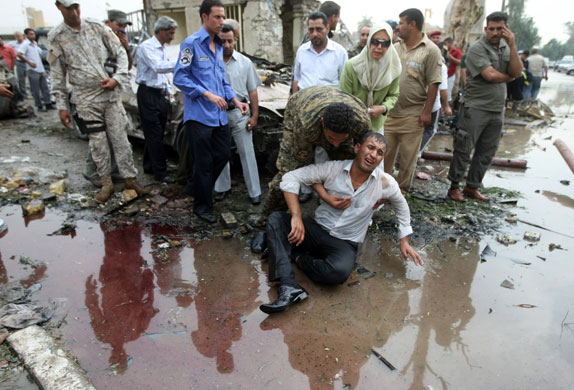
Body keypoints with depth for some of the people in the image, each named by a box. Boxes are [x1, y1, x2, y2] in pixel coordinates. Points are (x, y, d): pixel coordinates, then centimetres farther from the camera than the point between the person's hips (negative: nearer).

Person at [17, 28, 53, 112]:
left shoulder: (35, 43, 15)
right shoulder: (25, 44, -8)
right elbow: (19, 54, -19)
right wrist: (29, 62, -17)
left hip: (40, 69, 7)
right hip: (33, 70, -7)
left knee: (45, 87, 9)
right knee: (36, 89, -1)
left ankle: (48, 104, 15)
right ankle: (39, 106, 4)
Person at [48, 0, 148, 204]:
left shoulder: (97, 27, 2)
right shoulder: (56, 37, 0)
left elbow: (120, 53, 6)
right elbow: (58, 75, 3)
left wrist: (117, 79, -9)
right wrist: (62, 106, 2)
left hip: (111, 94, 1)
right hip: (86, 100, 0)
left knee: (120, 139, 3)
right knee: (97, 143, 3)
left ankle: (130, 178, 15)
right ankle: (107, 184, 17)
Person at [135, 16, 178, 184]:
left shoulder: (162, 48, 18)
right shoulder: (146, 47, -11)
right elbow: (159, 67, -27)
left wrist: (169, 91, 13)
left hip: (160, 94, 9)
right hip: (148, 94, -8)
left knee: (157, 134, 11)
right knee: (154, 135, -5)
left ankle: (149, 166, 24)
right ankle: (160, 172, -1)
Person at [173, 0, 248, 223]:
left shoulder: (218, 46, 15)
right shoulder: (191, 44, -8)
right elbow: (180, 78, -13)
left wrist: (235, 101, 6)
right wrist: (208, 94, -19)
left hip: (219, 115, 8)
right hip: (199, 115, -7)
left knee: (223, 154, 13)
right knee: (204, 162, 2)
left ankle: (195, 187, 36)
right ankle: (202, 205, 22)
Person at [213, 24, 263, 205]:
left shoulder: (245, 62, 3)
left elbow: (253, 91, 4)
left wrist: (254, 116, -1)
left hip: (239, 112, 0)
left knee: (247, 152, 0)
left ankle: (254, 191, 9)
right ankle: (222, 187, 29)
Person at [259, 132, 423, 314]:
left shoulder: (385, 183, -5)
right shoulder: (333, 168, -9)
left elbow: (401, 206, 16)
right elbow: (291, 177, -13)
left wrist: (404, 241, 15)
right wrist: (296, 217, -23)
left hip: (345, 243, -1)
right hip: (317, 229, 2)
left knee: (339, 271, -37)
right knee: (275, 219, -24)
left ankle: (297, 257, -7)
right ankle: (289, 288, -34)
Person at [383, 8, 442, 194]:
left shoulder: (430, 50, -5)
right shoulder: (395, 48, 10)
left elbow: (433, 84, -8)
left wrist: (427, 112, -12)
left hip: (412, 115, -4)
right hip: (389, 112, 5)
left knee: (408, 156, 6)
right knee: (385, 151, 9)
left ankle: (402, 189, 22)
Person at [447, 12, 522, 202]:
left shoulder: (506, 47, 12)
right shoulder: (477, 48, -8)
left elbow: (517, 72, -2)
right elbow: (491, 75, -17)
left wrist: (512, 45, -9)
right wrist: (508, 76, 1)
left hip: (497, 109, 7)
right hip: (476, 108, -6)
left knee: (486, 153, 10)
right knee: (464, 150, -3)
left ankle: (472, 187, 20)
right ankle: (454, 186, 9)